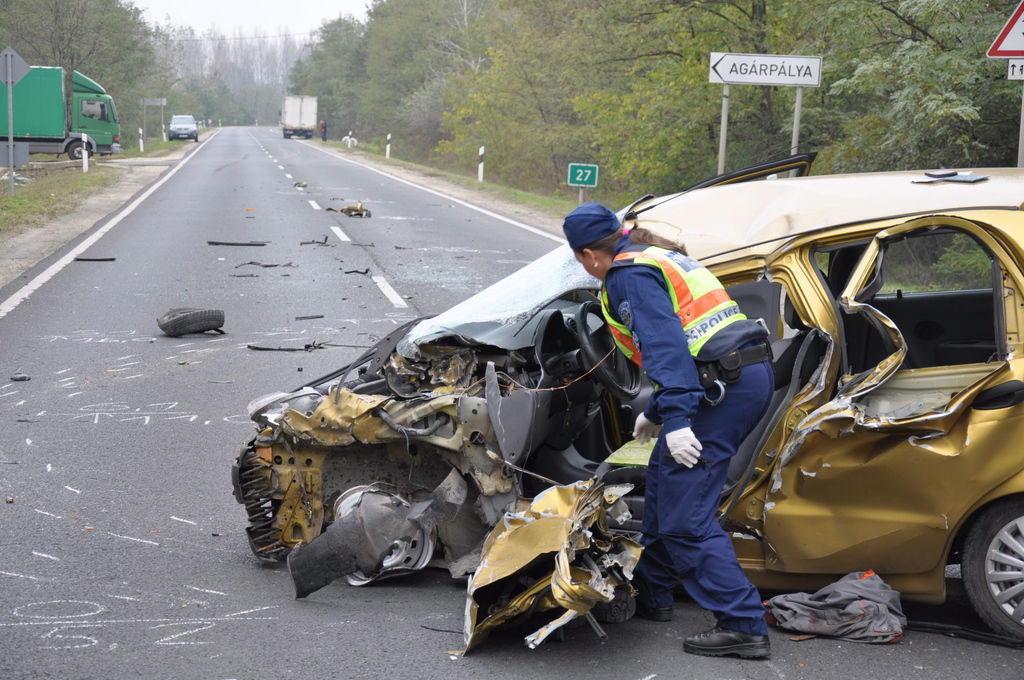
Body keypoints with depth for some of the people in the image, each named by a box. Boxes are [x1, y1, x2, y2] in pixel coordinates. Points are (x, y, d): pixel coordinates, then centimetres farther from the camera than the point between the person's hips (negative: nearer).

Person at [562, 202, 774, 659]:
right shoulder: (663, 258, 25)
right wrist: (657, 411, 39)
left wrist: (676, 418, -28)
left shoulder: (628, 276, -7)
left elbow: (664, 344, -21)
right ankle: (651, 595, 36)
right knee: (664, 482, 24)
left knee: (684, 515, -8)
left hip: (719, 390, -10)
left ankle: (744, 627, -11)